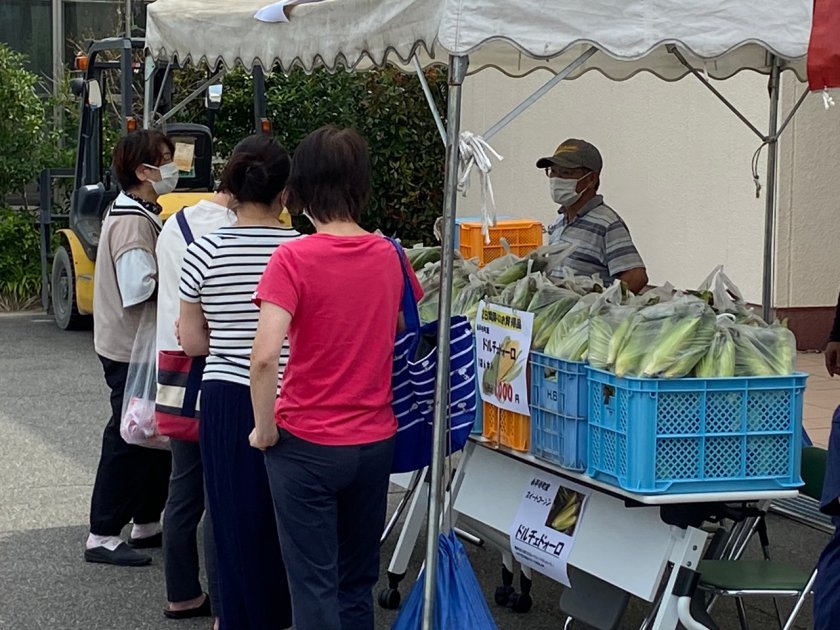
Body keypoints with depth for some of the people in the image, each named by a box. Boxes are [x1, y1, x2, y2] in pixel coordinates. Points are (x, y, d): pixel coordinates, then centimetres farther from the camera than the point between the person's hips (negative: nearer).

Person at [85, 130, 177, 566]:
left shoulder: (137, 213, 12)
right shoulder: (134, 221, -21)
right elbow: (139, 289, -28)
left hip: (140, 347, 10)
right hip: (130, 350, -10)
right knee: (126, 440, -3)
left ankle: (147, 523, 28)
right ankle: (102, 537, 4)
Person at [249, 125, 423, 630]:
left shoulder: (295, 259, -15)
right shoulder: (389, 256, 0)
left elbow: (265, 355, -25)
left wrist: (265, 427, -11)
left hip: (308, 446, -5)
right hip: (375, 441, 5)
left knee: (315, 585, 4)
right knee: (358, 581, 18)